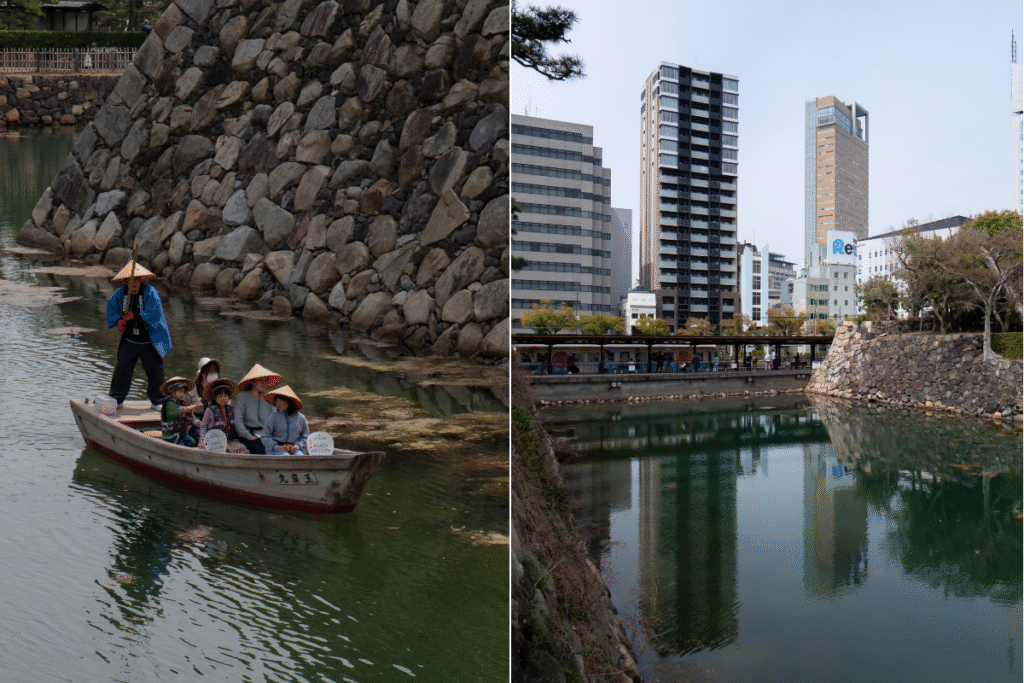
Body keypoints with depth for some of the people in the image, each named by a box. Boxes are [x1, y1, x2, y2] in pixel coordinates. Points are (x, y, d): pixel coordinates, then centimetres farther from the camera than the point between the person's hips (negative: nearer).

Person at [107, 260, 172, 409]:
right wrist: (118, 320, -1)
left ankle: (157, 401, 19)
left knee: (155, 372, 4)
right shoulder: (120, 293, 1)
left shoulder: (150, 292, -12)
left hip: (150, 342, -3)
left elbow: (153, 314, -19)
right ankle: (116, 399, 21)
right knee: (121, 369, 4)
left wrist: (134, 316, -23)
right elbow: (111, 307, 16)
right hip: (129, 340, 3)